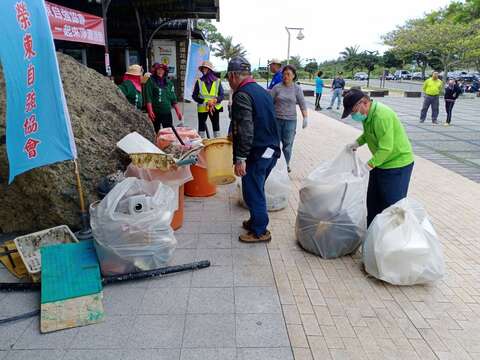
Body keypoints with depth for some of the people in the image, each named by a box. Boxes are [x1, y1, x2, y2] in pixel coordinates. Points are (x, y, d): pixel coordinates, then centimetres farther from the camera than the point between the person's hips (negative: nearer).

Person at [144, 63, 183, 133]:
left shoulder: (169, 83, 11)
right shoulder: (151, 81, -1)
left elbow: (173, 99, 13)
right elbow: (148, 98, -8)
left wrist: (178, 111, 8)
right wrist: (150, 111, -18)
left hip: (167, 112, 3)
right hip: (155, 113, -3)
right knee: (156, 133, 3)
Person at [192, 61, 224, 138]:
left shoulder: (217, 81, 2)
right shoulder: (199, 81, 2)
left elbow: (221, 95, 2)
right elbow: (194, 96, -1)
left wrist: (214, 100, -18)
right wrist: (205, 102, -14)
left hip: (215, 108, 0)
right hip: (202, 108, 0)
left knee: (216, 127, 7)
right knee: (202, 127, 6)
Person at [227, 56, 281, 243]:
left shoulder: (241, 95, -15)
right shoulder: (263, 91, 14)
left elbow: (245, 130, -24)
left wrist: (240, 158, -22)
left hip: (256, 154, -9)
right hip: (271, 150, 9)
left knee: (253, 193, 3)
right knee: (257, 190, 21)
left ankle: (260, 231, 14)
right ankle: (255, 221, 35)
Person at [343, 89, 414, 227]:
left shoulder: (381, 116, -29)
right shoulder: (368, 113, 1)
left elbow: (386, 148, -30)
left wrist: (369, 165, -28)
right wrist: (357, 143, 1)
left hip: (397, 165, -10)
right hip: (381, 163, 10)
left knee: (392, 206, 0)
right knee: (373, 201, 19)